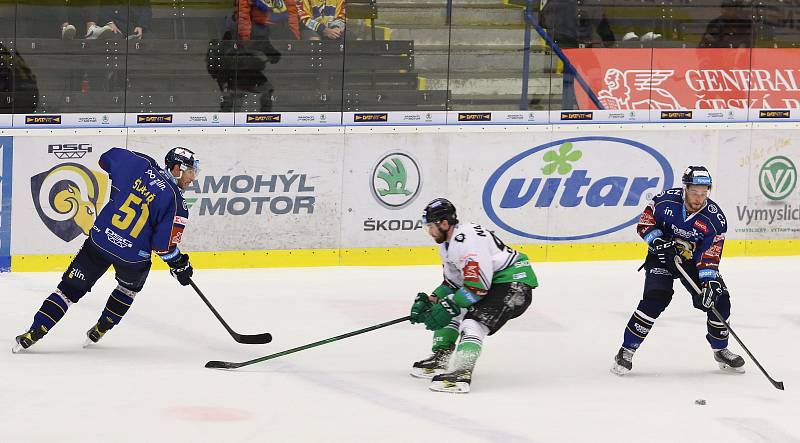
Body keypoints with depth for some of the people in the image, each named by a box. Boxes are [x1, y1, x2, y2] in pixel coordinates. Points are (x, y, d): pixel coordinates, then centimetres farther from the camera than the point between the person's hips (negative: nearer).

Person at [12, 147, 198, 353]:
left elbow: (107, 158, 13)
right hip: (133, 255, -3)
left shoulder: (140, 165, -2)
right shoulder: (176, 201, -13)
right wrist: (179, 264, 2)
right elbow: (165, 243, -14)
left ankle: (33, 333, 7)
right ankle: (99, 331, 36)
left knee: (71, 287, 11)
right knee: (129, 287, 31)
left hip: (100, 238, 3)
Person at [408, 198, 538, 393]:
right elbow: (452, 282, 18)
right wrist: (430, 301, 4)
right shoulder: (447, 244, 9)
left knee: (474, 322, -26)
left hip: (513, 281, -11)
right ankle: (440, 360, 20)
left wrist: (449, 306, -26)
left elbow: (478, 285, -29)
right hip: (489, 280, 11)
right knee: (445, 310, 13)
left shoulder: (468, 240, -26)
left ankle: (461, 374, -37)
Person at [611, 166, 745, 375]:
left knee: (718, 299, -7)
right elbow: (645, 222, -8)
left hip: (693, 261, 2)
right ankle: (626, 351, -15)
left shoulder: (714, 219, -20)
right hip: (662, 256, -2)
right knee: (655, 298, -23)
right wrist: (658, 242, -23)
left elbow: (710, 256, -20)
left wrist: (710, 282, -32)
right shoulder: (667, 200, -20)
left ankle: (720, 350, 18)